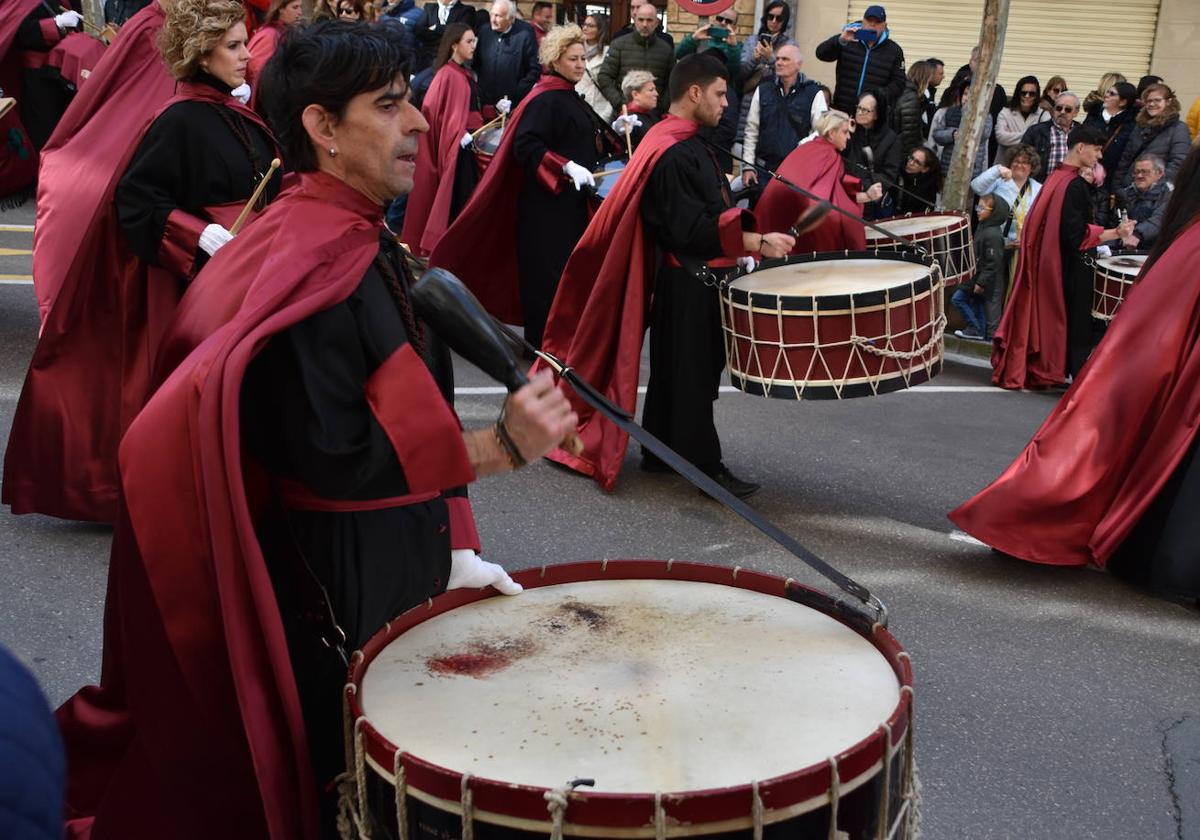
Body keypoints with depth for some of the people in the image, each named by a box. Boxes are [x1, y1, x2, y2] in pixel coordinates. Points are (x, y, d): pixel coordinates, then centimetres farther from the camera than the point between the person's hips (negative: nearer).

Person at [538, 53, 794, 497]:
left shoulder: (686, 143, 11)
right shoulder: (673, 153, -22)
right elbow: (691, 231, -25)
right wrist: (756, 242, -23)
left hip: (696, 276, 10)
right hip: (688, 281, -10)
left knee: (674, 368, 18)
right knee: (692, 373, 0)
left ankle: (661, 449, 30)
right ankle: (704, 463, 10)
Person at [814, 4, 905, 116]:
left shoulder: (894, 50, 7)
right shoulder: (848, 41, 5)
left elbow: (898, 83, 6)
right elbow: (821, 54, -5)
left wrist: (881, 95, -13)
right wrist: (840, 40, -22)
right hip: (842, 110, 0)